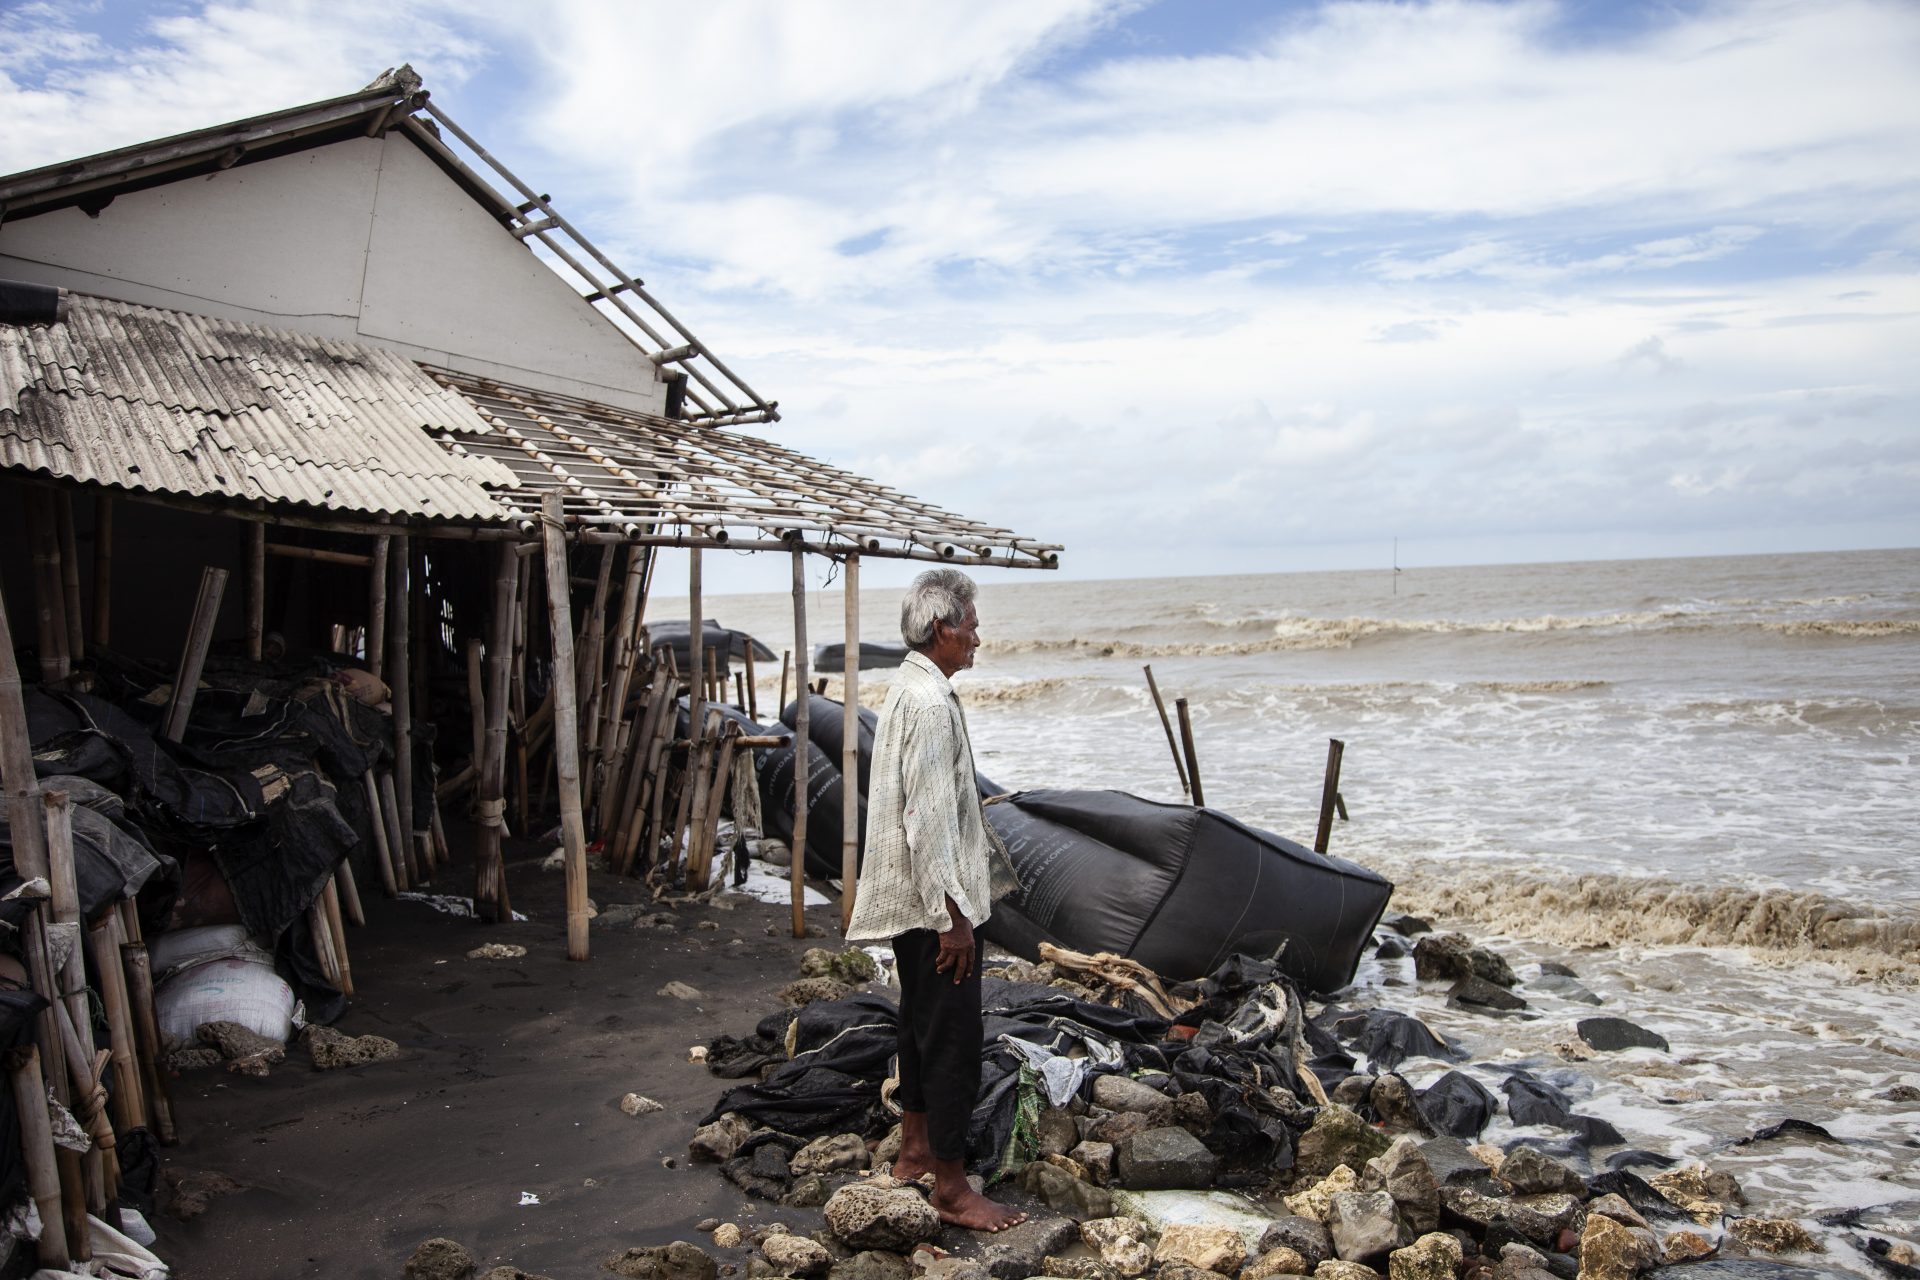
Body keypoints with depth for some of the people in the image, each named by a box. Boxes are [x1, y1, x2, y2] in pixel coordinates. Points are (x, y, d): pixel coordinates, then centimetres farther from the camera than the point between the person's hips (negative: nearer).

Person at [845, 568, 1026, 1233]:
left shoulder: (910, 690, 11)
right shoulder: (931, 704, -22)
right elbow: (928, 821, -24)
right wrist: (952, 918, -21)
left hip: (912, 900, 11)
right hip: (934, 902, -11)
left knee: (922, 1024, 20)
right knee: (953, 1039, -2)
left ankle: (914, 1150, 34)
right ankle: (951, 1189, 7)